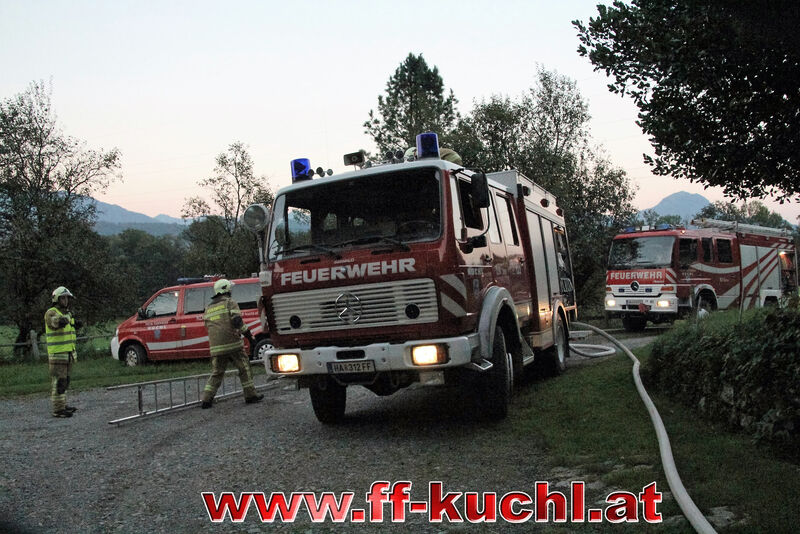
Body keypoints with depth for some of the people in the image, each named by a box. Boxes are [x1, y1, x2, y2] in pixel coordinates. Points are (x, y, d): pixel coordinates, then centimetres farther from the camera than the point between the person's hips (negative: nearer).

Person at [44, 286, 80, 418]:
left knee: (65, 381, 14)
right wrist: (61, 321, -46)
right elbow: (55, 321, -31)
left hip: (68, 353, 9)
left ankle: (63, 405, 23)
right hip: (57, 354, -9)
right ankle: (58, 409, -8)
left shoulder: (68, 314, 18)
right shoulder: (51, 313, -8)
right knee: (58, 382, -9)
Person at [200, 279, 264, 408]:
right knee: (244, 368, 7)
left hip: (216, 347, 5)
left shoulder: (208, 309, 19)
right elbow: (237, 321, -12)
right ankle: (250, 395, 11)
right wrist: (250, 337, -8)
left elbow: (208, 327, 20)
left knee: (216, 373, 11)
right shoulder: (230, 303, -1)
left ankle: (206, 400, 2)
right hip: (233, 344, -5)